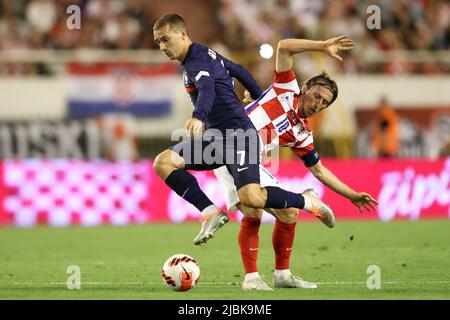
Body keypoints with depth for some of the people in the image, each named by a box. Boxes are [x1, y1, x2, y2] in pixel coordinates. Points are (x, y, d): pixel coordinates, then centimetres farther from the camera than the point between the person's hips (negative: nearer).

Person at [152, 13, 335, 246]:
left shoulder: (197, 60, -12)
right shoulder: (206, 54, 18)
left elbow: (207, 90, -34)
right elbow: (238, 71, 32)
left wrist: (198, 117, -54)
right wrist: (258, 97, 50)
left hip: (236, 134, -10)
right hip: (216, 137, 10)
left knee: (250, 197, -26)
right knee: (163, 163, -7)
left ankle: (306, 201, 1)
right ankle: (211, 214, -11)